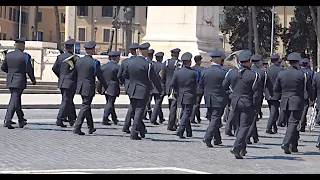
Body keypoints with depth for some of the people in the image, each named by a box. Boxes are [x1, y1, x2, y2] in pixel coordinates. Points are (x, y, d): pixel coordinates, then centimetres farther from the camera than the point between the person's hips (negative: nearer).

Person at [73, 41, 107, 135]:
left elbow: (76, 74, 11)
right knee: (85, 107, -2)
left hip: (80, 87, 7)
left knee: (87, 106, 19)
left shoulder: (79, 61, 3)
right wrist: (106, 87, 4)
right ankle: (77, 128, -10)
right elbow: (100, 77, -8)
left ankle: (91, 127, 28)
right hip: (89, 88, -7)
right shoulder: (94, 63, -14)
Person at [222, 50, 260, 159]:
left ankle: (242, 148, 23)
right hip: (247, 104, -5)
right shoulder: (253, 75, -12)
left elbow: (224, 87, 8)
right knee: (245, 126, -1)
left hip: (234, 102, 5)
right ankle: (236, 148, -14)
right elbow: (256, 93, -11)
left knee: (239, 125, 17)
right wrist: (255, 107, -4)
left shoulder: (231, 73, 2)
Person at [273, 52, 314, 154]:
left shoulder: (281, 74, 0)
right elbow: (309, 88, 3)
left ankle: (293, 146, 21)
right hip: (297, 103, -4)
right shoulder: (302, 75, -8)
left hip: (284, 103, 4)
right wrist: (311, 98, 21)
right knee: (293, 123, -5)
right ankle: (286, 143, -22)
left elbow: (275, 89, 5)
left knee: (291, 123, 16)